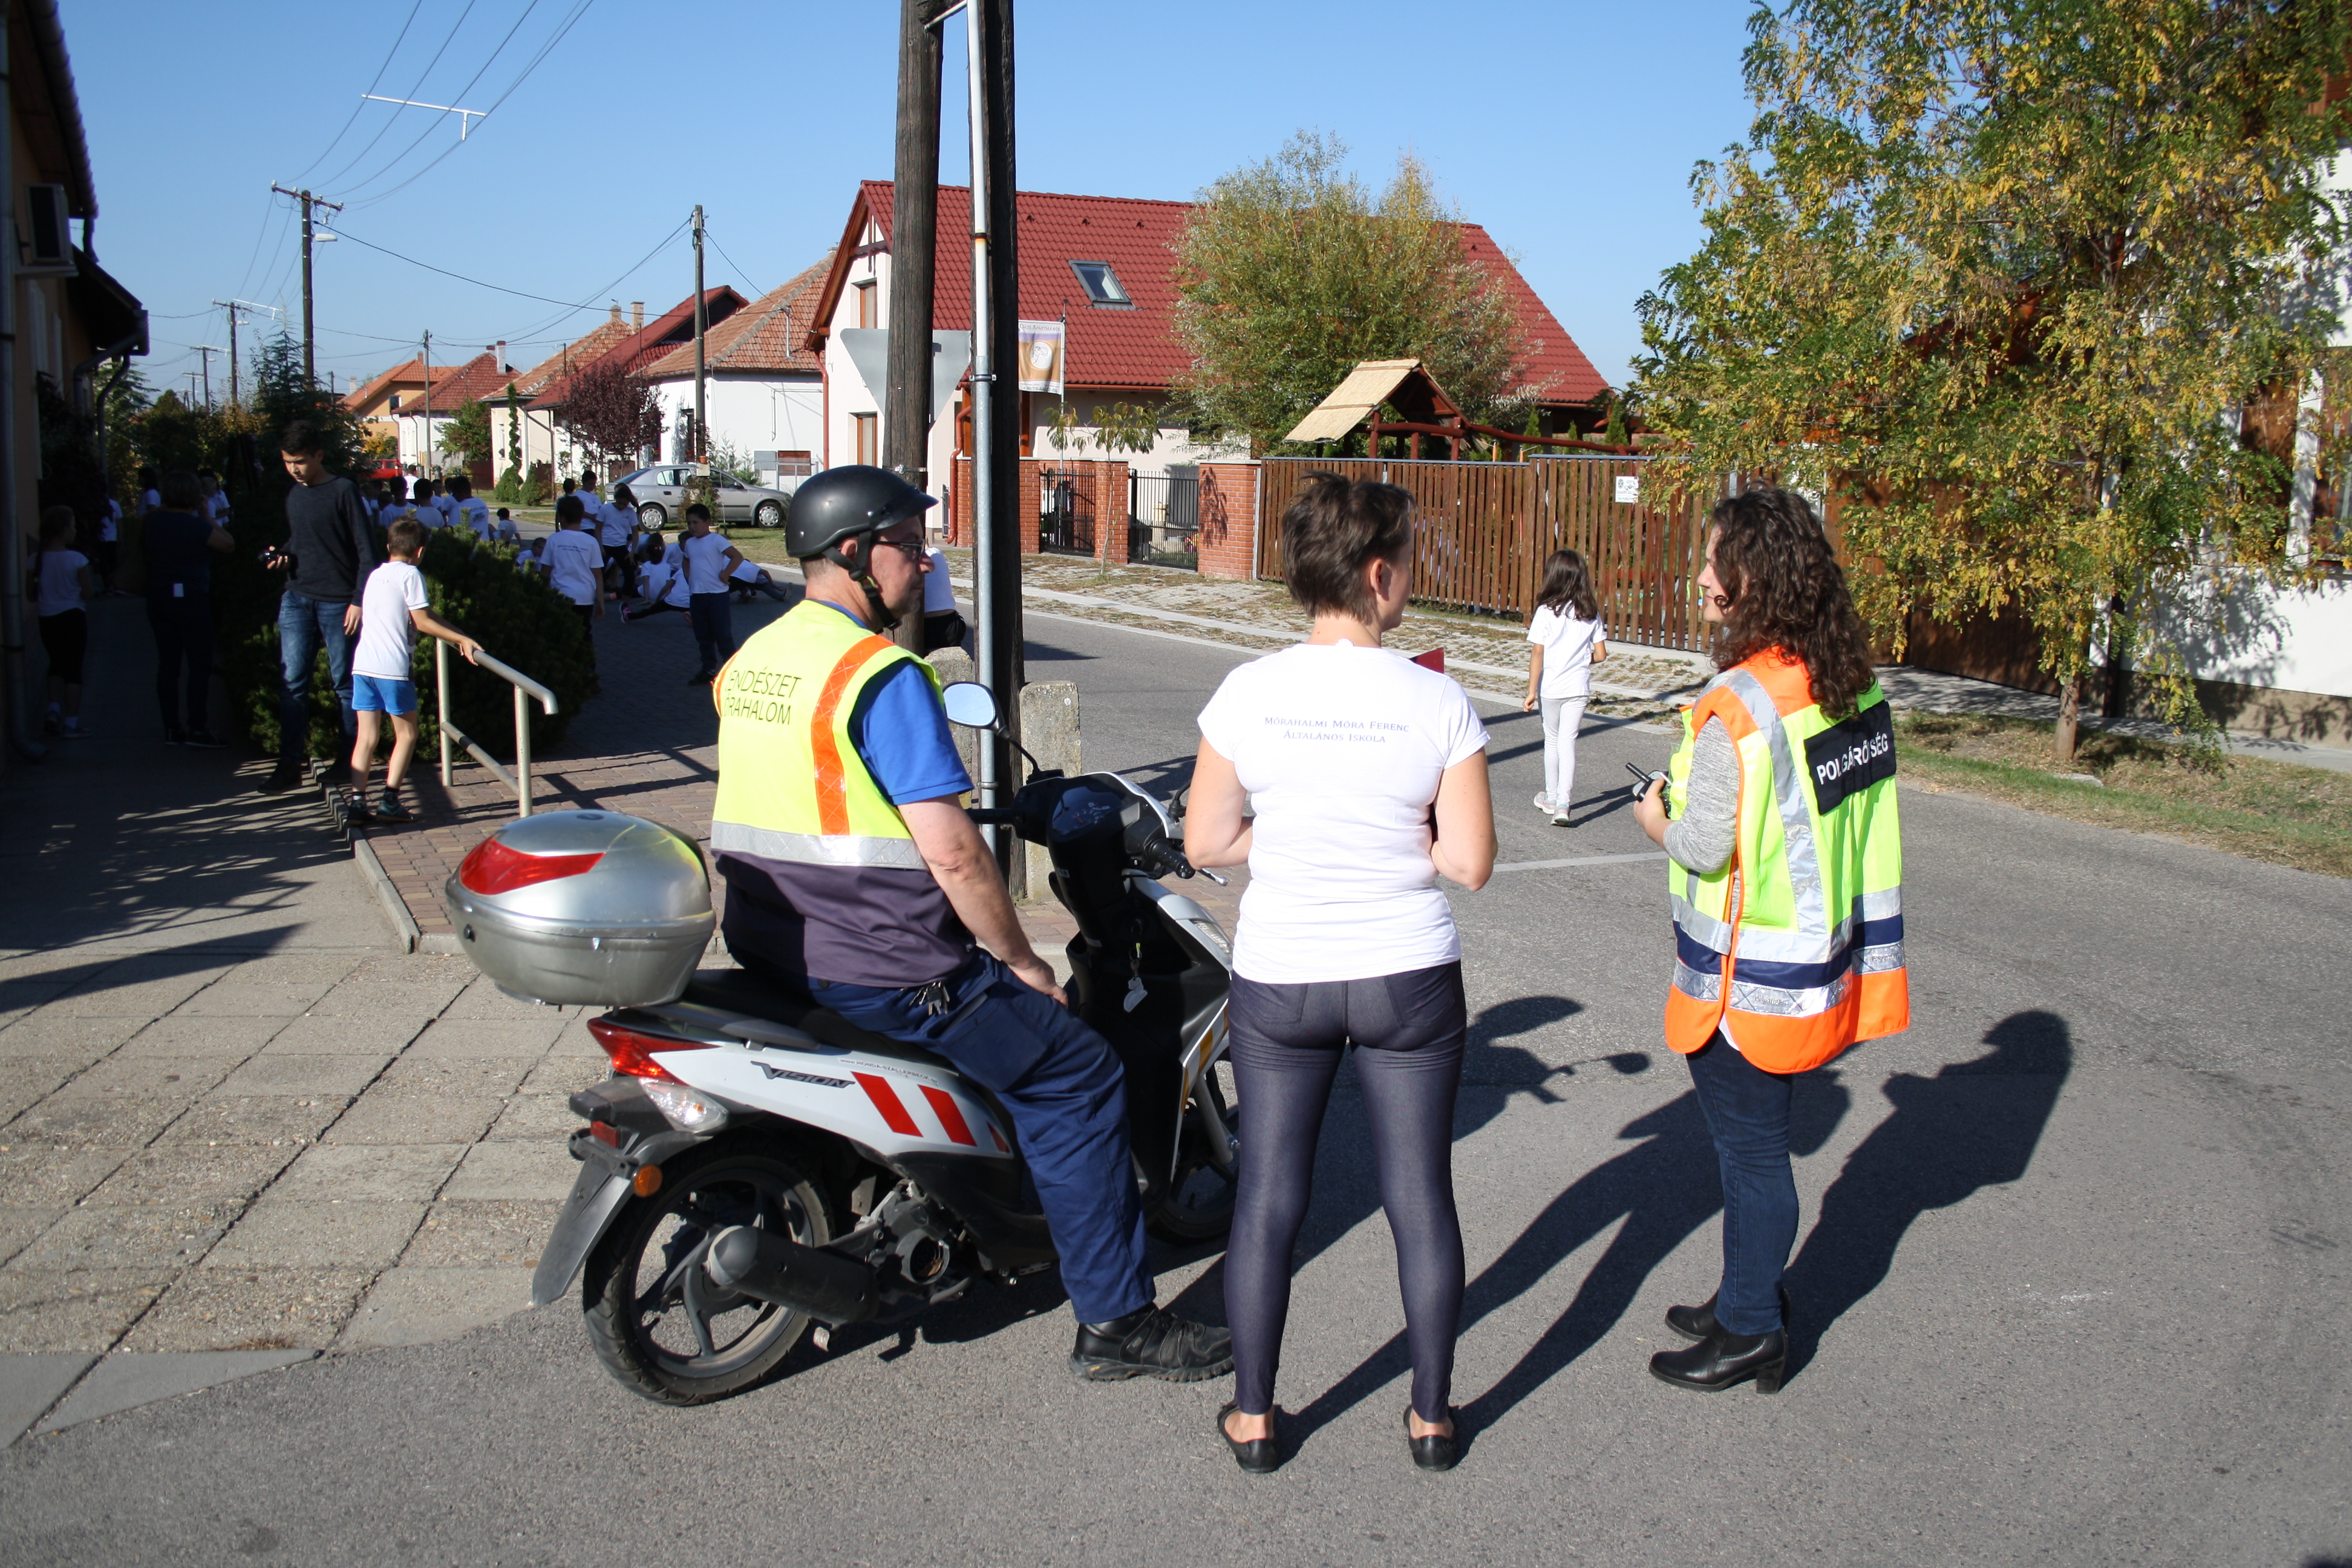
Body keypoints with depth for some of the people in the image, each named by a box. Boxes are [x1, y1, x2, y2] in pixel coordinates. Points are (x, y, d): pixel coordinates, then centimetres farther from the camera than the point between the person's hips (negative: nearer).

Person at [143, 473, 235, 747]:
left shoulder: (154, 522, 5)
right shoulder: (196, 525, -14)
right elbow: (228, 544, -5)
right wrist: (207, 517, 2)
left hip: (159, 599, 7)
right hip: (191, 599, -7)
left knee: (168, 664, 9)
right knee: (200, 665, -1)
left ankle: (172, 729, 12)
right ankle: (197, 729, -2)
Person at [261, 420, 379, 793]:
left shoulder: (343, 491, -6)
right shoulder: (294, 496, 14)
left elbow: (366, 550, -7)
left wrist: (358, 600, -13)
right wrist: (282, 558, 5)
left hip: (337, 603, -6)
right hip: (297, 600, 6)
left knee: (345, 682, 3)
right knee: (291, 681, 0)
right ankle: (290, 763, 1)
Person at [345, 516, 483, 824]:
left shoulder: (375, 575, 18)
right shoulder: (410, 575, -4)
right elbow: (422, 621, -9)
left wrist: (456, 636, 22)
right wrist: (462, 640, -5)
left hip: (362, 665, 6)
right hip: (393, 668, -6)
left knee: (366, 737, 8)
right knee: (406, 734, 6)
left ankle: (356, 800, 2)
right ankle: (389, 800, -1)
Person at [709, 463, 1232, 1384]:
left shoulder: (751, 658, 10)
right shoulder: (884, 676, -18)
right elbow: (951, 856, -22)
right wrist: (1022, 963, -9)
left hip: (770, 950, 10)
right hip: (876, 969, -10)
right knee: (1076, 1075, 0)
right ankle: (1115, 1322, 4)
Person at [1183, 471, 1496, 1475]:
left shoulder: (1248, 694, -9)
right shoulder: (1438, 702, -11)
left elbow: (1205, 843, -4)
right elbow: (1469, 862, -10)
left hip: (1279, 980, 1)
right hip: (1410, 978, -1)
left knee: (1269, 1197, 13)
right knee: (1420, 1194, 13)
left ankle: (1253, 1416, 24)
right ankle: (1431, 1413, 25)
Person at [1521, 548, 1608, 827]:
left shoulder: (1546, 612, -10)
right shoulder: (1591, 613, 0)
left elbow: (1538, 655, -11)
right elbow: (1601, 654, 1)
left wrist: (1532, 691, -6)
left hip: (1551, 687, -2)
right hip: (1579, 687, 2)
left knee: (1552, 740, 15)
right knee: (1568, 741, 2)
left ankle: (1551, 796, 29)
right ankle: (1563, 802, -10)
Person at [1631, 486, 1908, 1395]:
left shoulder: (1739, 707, -24)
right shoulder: (1854, 682, 2)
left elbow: (1707, 846, -21)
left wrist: (1659, 821, 0)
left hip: (1748, 977, -8)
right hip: (1826, 959, 8)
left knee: (1749, 1148, 6)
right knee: (1754, 1139, 21)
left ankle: (1751, 1333, 20)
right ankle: (1749, 1298, 35)